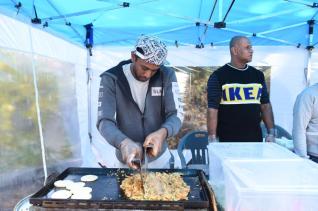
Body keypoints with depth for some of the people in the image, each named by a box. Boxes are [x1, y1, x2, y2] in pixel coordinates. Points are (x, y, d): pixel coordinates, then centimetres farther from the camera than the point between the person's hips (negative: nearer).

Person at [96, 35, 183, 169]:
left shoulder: (167, 76, -10)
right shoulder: (111, 79, -14)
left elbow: (176, 114, -13)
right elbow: (104, 121, -20)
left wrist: (162, 132, -36)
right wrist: (123, 142, -40)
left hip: (159, 156, 2)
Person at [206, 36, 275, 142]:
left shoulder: (258, 75, 9)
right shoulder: (218, 76, -5)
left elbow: (265, 105, 12)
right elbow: (212, 109, -9)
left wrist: (271, 133, 5)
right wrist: (212, 138, -14)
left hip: (255, 138, 5)